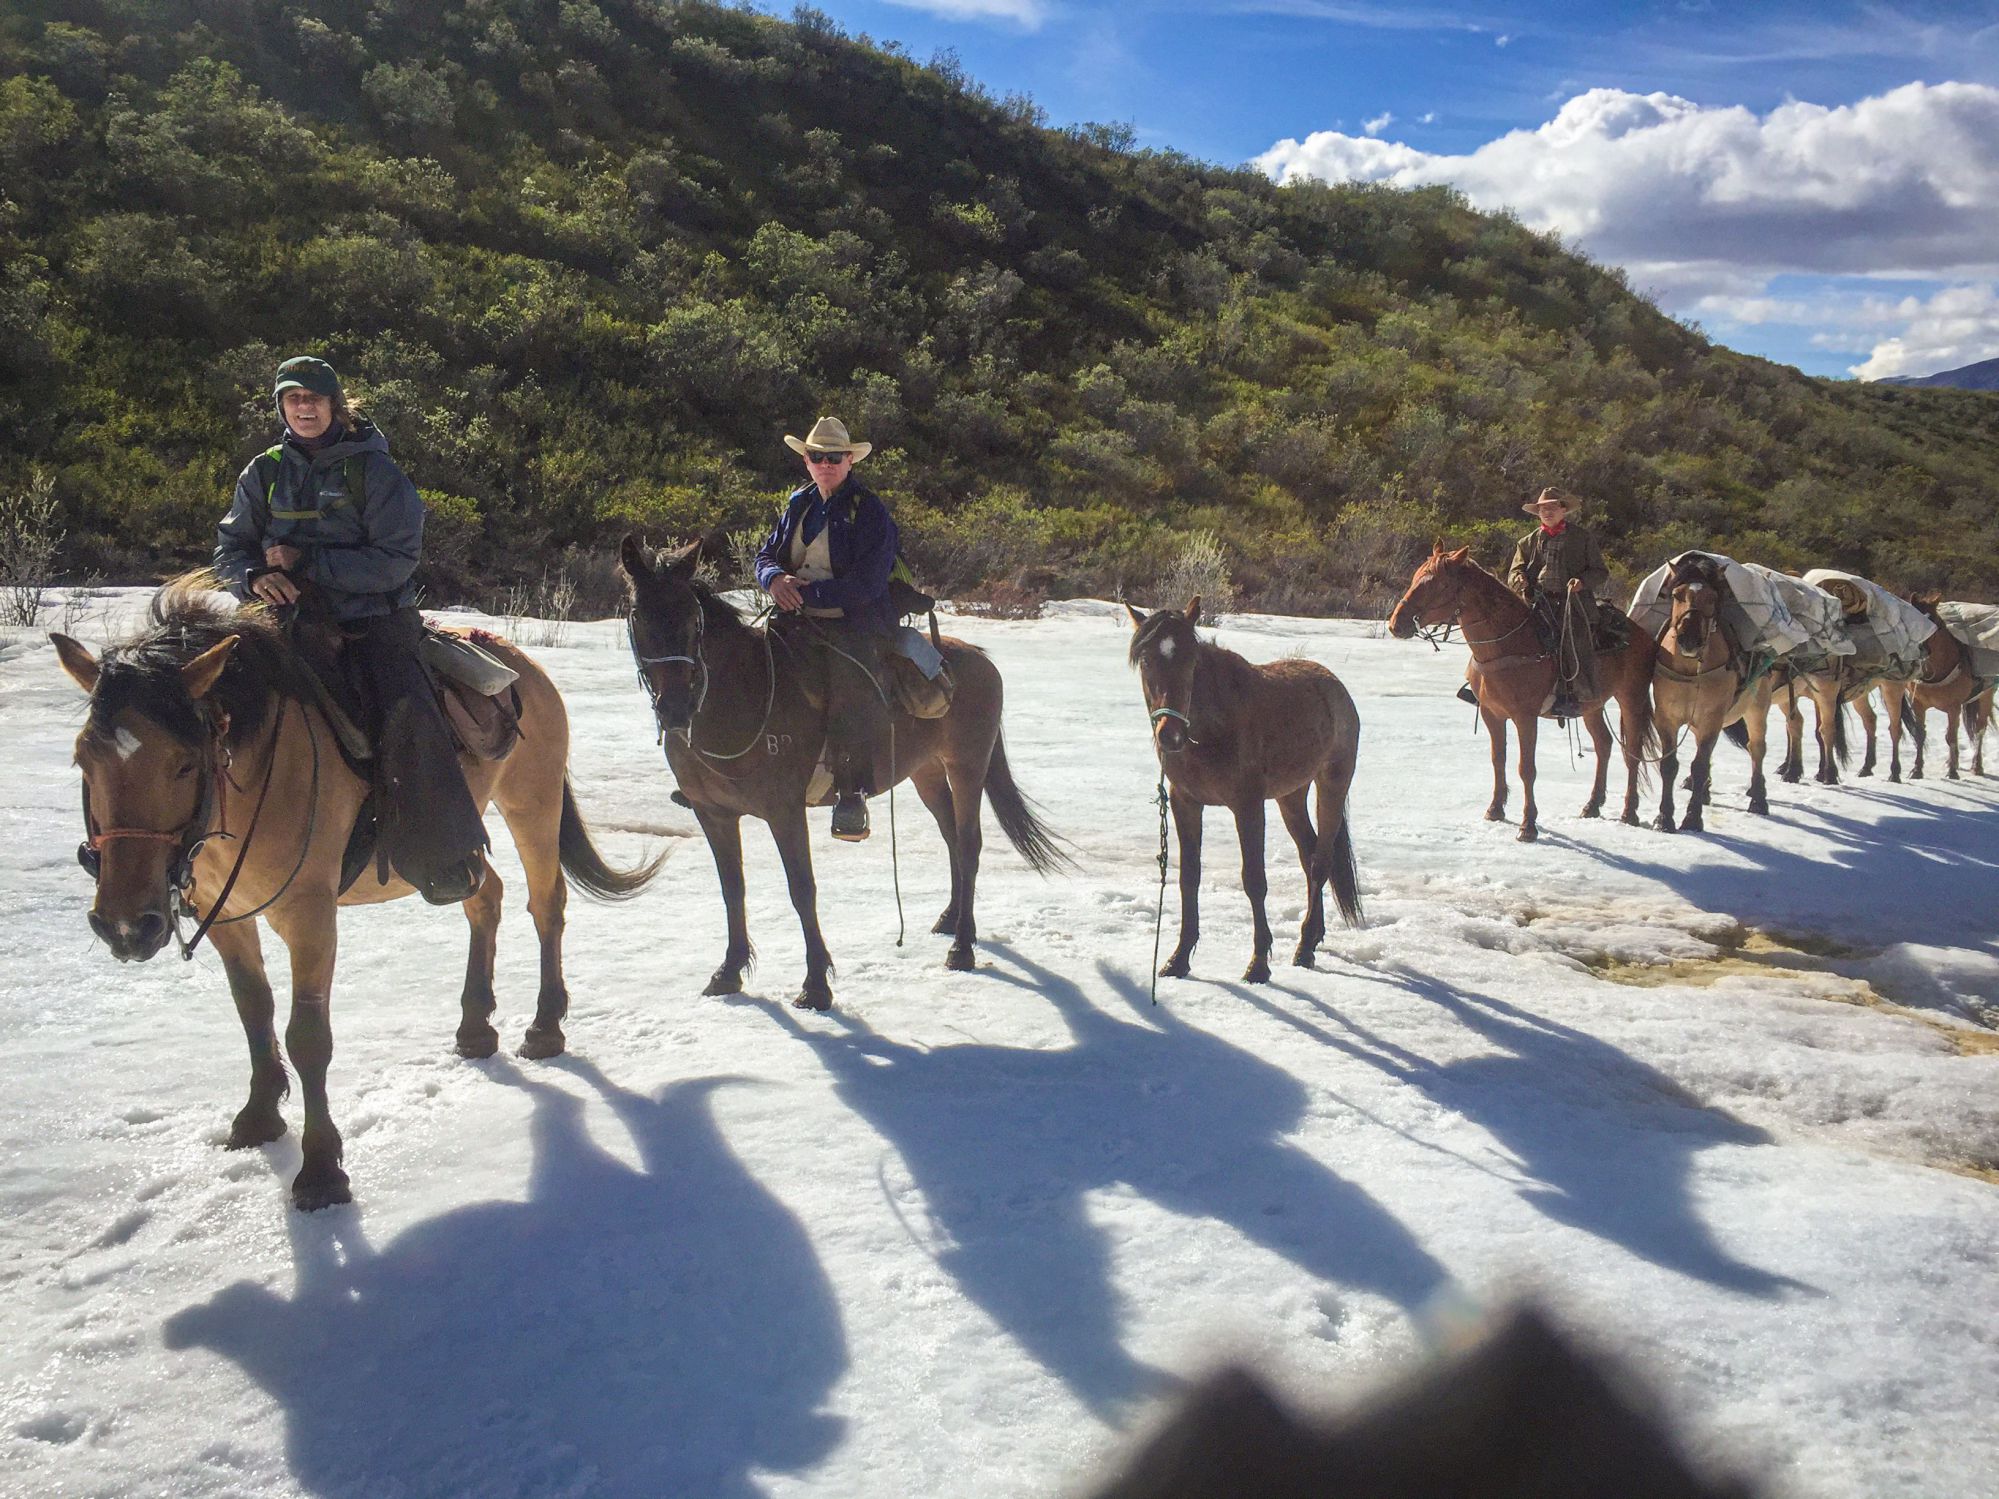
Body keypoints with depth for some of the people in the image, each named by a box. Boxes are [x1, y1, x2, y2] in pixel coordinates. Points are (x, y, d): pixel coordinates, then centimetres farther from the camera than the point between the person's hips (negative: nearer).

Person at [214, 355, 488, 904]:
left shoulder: (373, 470, -1)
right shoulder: (264, 473, 13)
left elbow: (395, 562, -9)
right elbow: (229, 549, 12)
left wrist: (306, 562, -15)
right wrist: (255, 576, -12)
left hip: (371, 620, -5)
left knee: (408, 718, -28)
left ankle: (446, 861, -20)